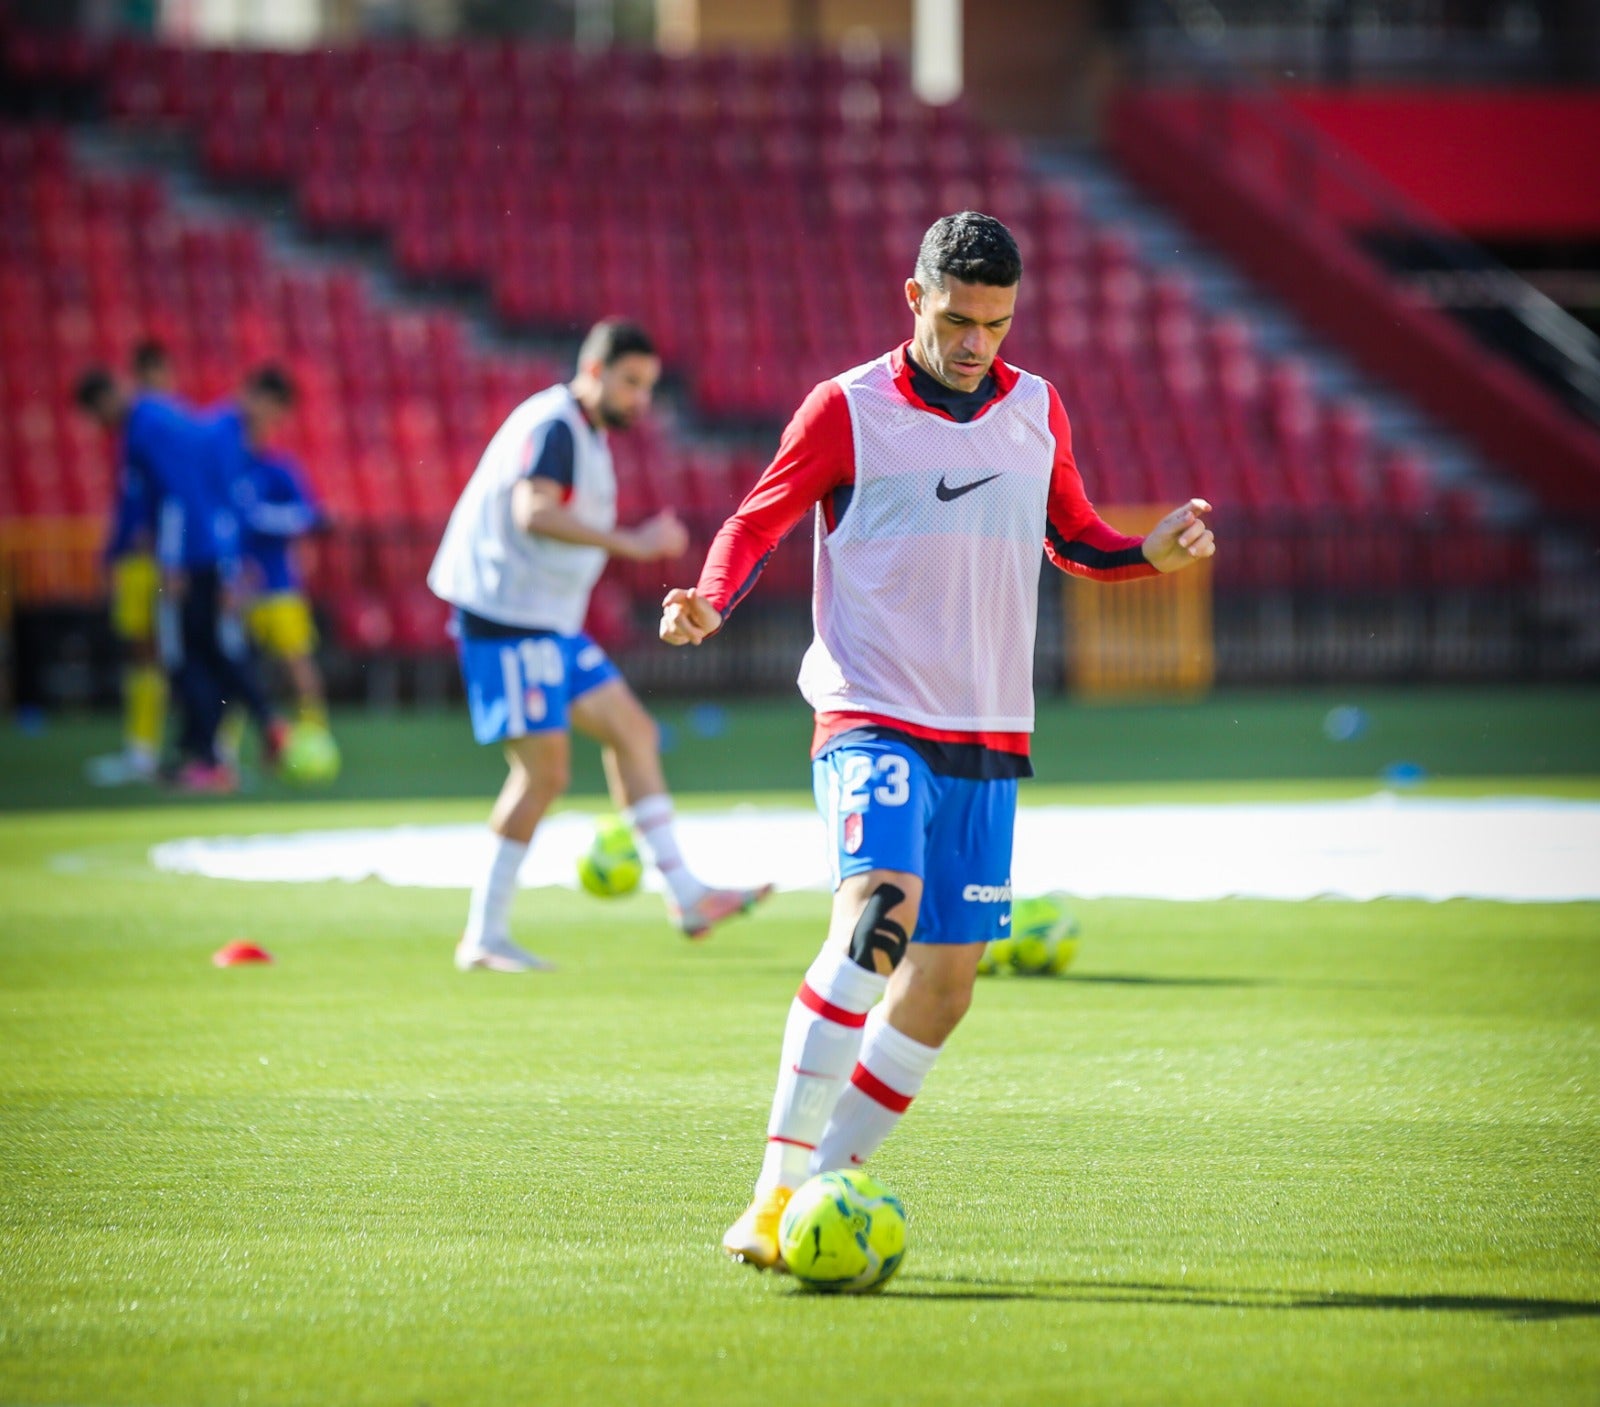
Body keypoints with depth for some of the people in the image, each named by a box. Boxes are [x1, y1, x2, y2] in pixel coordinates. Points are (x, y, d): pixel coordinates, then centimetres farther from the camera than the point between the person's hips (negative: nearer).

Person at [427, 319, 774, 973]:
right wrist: (629, 542, -34)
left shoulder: (588, 435, 17)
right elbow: (533, 512, -31)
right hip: (508, 620, -11)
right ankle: (485, 937, -5)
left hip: (550, 624, 11)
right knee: (543, 772, -11)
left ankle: (685, 897, 10)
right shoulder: (553, 425, -15)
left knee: (634, 733, 9)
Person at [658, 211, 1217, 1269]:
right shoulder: (849, 411, -3)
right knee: (880, 910, -28)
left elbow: (1072, 536, 24)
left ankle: (825, 1190, 13)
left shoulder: (1038, 410, 11)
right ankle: (778, 1190, -28)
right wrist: (708, 605, -15)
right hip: (873, 718, -6)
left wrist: (1153, 554, 4)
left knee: (944, 985, 1)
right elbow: (757, 525, 4)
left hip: (988, 738, 6)